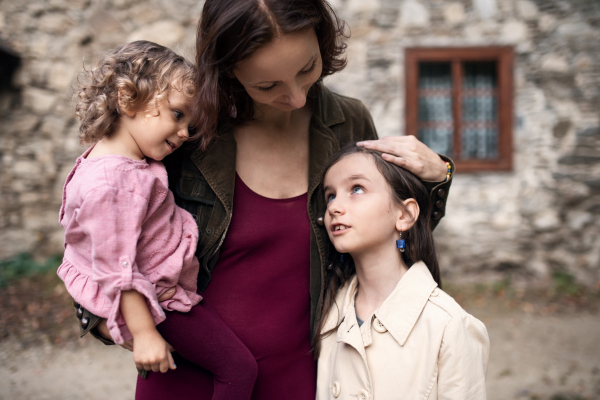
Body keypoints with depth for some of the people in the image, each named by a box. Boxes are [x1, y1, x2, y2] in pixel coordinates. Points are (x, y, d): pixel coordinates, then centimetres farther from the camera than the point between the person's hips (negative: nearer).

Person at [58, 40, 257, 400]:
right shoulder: (114, 183, -30)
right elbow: (117, 270, -27)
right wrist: (144, 334, -21)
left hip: (161, 285, 10)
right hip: (157, 298, -10)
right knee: (239, 367, -4)